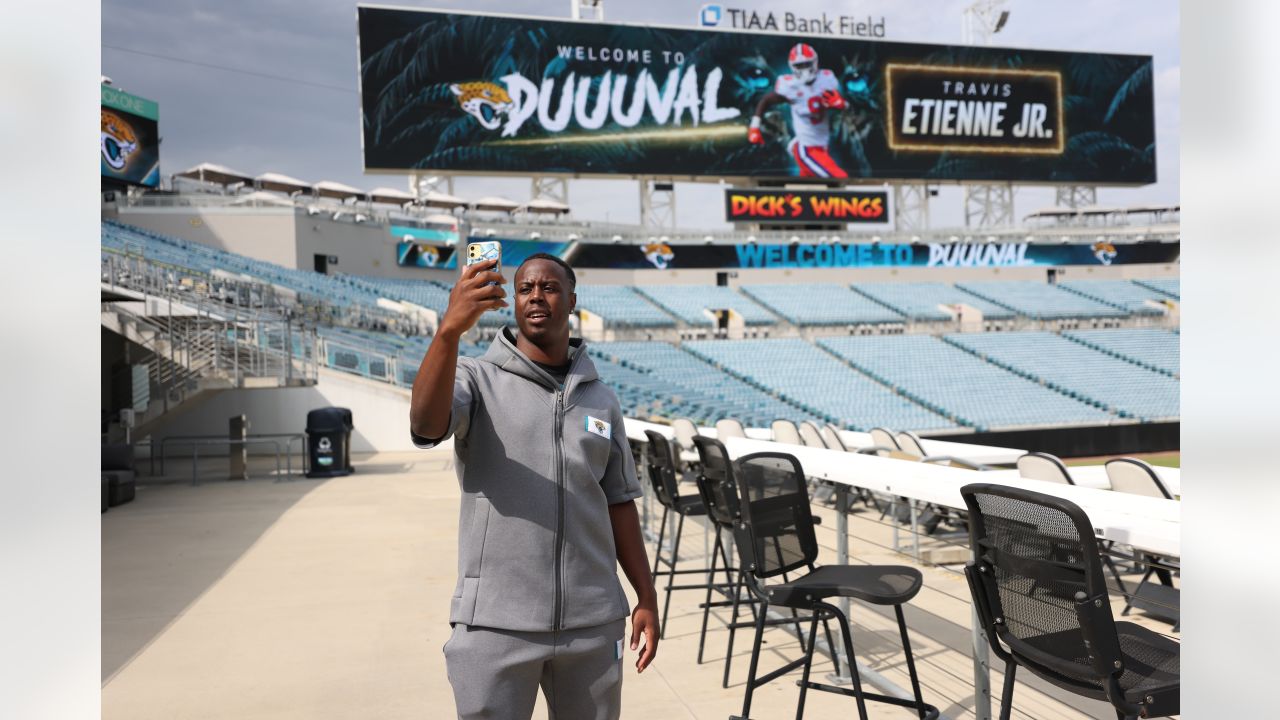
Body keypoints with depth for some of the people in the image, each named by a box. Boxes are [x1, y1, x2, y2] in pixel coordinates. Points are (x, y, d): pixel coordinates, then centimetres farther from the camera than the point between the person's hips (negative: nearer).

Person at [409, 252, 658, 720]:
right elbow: (426, 425, -24)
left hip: (593, 621, 3)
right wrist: (450, 329, -37)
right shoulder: (477, 379, -2)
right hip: (496, 622, -3)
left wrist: (646, 598, 8)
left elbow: (619, 504, 11)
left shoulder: (601, 400, 8)